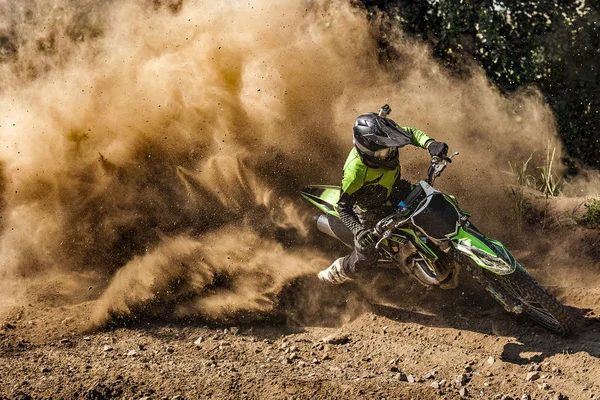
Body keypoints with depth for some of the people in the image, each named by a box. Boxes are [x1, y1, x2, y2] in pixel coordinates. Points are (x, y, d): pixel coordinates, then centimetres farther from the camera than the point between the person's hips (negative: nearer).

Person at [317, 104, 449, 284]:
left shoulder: (382, 139, -28)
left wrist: (430, 144, -29)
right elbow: (342, 206, -32)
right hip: (373, 211, -6)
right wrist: (358, 230, -47)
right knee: (367, 254, 10)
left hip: (395, 187, 6)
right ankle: (337, 273, 43)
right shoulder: (355, 172, -43)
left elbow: (410, 133, -10)